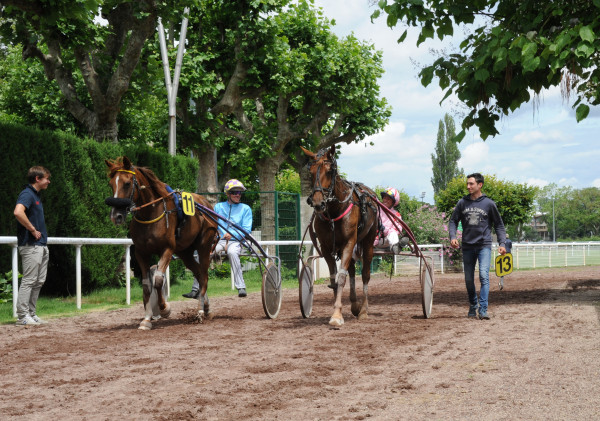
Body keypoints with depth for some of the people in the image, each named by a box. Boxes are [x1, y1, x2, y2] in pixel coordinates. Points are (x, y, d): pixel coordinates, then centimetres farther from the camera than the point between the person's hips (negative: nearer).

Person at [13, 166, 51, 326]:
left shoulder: (36, 195, 17)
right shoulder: (27, 194, -13)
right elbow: (18, 212, -32)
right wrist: (33, 230, -22)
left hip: (41, 245, 10)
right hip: (31, 245, -10)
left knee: (39, 281, 12)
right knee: (29, 280, -7)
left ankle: (31, 314, 17)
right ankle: (23, 316, -3)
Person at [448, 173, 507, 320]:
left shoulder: (489, 204, 0)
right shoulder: (462, 203, 5)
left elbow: (499, 225, 7)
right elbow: (453, 221, 11)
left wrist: (502, 243, -3)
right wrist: (452, 236, -7)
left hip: (484, 245, -3)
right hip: (467, 246, 3)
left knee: (484, 276, -17)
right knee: (469, 280, 9)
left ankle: (483, 310, -19)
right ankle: (473, 307, 27)